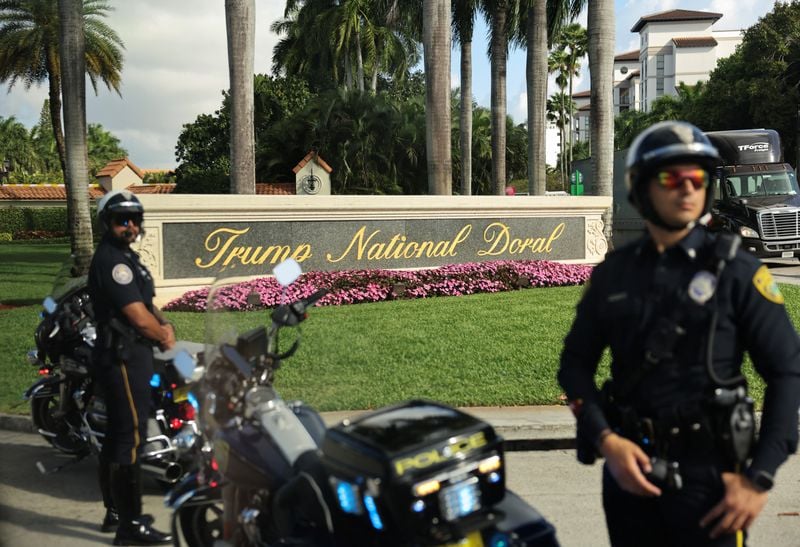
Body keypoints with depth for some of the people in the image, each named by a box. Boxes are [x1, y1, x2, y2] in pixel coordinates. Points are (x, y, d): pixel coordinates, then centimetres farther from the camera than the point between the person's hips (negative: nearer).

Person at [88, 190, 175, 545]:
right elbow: (139, 318, -21)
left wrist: (163, 325, -1)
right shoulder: (111, 260, -17)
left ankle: (115, 512, 29)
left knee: (117, 435, 17)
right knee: (131, 438, -9)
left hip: (127, 356, 11)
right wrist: (166, 339, -4)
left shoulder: (125, 256, 15)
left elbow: (146, 303, 19)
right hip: (123, 359, -11)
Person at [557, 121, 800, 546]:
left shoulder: (735, 271, -5)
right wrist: (605, 439, -8)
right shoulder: (612, 274, 3)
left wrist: (759, 476, -11)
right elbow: (576, 362, 6)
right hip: (628, 466, 3)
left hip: (709, 470, -3)